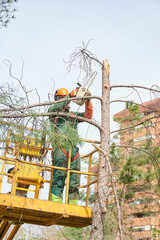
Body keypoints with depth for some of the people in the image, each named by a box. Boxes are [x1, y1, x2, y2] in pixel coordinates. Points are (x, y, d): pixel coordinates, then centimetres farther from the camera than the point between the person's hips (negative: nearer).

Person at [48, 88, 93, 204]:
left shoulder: (73, 115, 29)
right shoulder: (54, 113, 15)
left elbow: (88, 115, 24)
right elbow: (54, 108, -7)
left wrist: (88, 101, 9)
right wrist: (71, 95, -9)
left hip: (74, 149, 5)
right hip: (61, 148, -5)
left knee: (74, 182, 0)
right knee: (59, 178, -15)